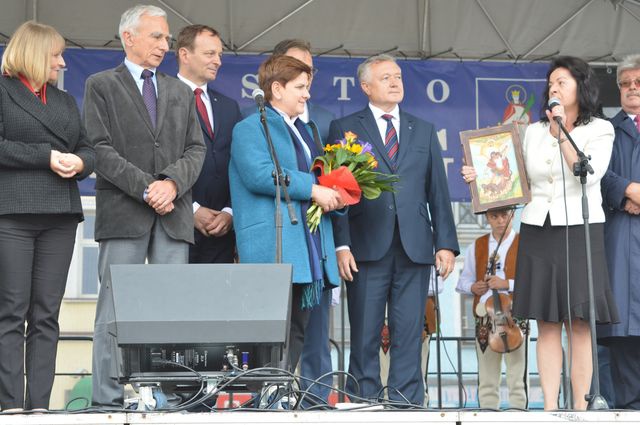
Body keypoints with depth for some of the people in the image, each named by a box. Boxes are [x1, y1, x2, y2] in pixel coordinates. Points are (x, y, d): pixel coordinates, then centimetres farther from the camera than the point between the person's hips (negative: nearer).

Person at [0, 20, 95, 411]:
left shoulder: (65, 101, 23)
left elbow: (87, 148, 19)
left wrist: (80, 162, -4)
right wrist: (46, 157, -12)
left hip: (60, 216, 6)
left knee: (47, 314, 1)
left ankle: (39, 404, 0)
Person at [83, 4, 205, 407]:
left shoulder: (181, 92, 21)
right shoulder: (101, 86, 6)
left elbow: (196, 149, 12)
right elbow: (101, 148, -4)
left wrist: (172, 182, -8)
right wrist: (146, 188, -13)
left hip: (174, 214, 4)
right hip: (124, 213, -4)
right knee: (115, 310, -5)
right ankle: (108, 400, -3)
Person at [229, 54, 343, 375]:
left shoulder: (308, 131, 26)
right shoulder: (251, 129, -1)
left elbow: (321, 179, 30)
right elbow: (258, 174, -18)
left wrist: (335, 196, 6)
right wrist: (312, 189, -18)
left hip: (308, 251, 9)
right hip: (274, 250, -9)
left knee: (297, 334, 7)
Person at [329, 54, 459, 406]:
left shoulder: (423, 131, 17)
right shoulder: (344, 129, 7)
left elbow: (438, 192, 14)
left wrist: (446, 243, 5)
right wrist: (341, 245, -9)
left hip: (415, 248, 3)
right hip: (366, 247, -3)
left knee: (409, 336, 2)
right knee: (365, 337, -1)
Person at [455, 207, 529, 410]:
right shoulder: (476, 246, 14)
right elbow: (464, 280, 18)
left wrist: (507, 284, -18)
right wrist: (472, 288, -4)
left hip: (515, 315, -3)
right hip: (484, 316, 3)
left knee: (517, 375, -3)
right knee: (487, 377, 6)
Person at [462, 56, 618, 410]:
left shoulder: (599, 130, 1)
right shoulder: (534, 132, 13)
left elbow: (588, 175, -15)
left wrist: (561, 134, -16)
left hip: (580, 231, -4)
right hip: (538, 231, 4)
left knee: (579, 324, -4)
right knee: (547, 324, 2)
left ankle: (580, 408, 0)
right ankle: (549, 409, 3)